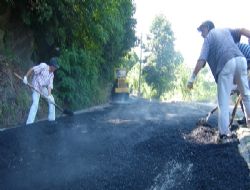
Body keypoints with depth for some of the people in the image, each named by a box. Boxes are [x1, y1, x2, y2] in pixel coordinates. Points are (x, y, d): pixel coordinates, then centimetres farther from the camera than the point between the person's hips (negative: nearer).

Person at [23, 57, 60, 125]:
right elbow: (32, 69, -20)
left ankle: (51, 119, 21)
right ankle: (29, 123, -19)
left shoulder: (51, 74, 3)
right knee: (35, 104, -21)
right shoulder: (43, 66, -18)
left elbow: (49, 85, -5)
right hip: (36, 87, -8)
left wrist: (49, 95, -18)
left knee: (51, 100, 9)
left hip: (43, 88, 8)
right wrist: (26, 77, -27)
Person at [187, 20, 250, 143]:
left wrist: (192, 79, 6)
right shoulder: (225, 30, 32)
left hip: (226, 64, -4)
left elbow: (201, 61, 5)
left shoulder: (208, 38, 17)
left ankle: (224, 134, -3)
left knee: (223, 101, 0)